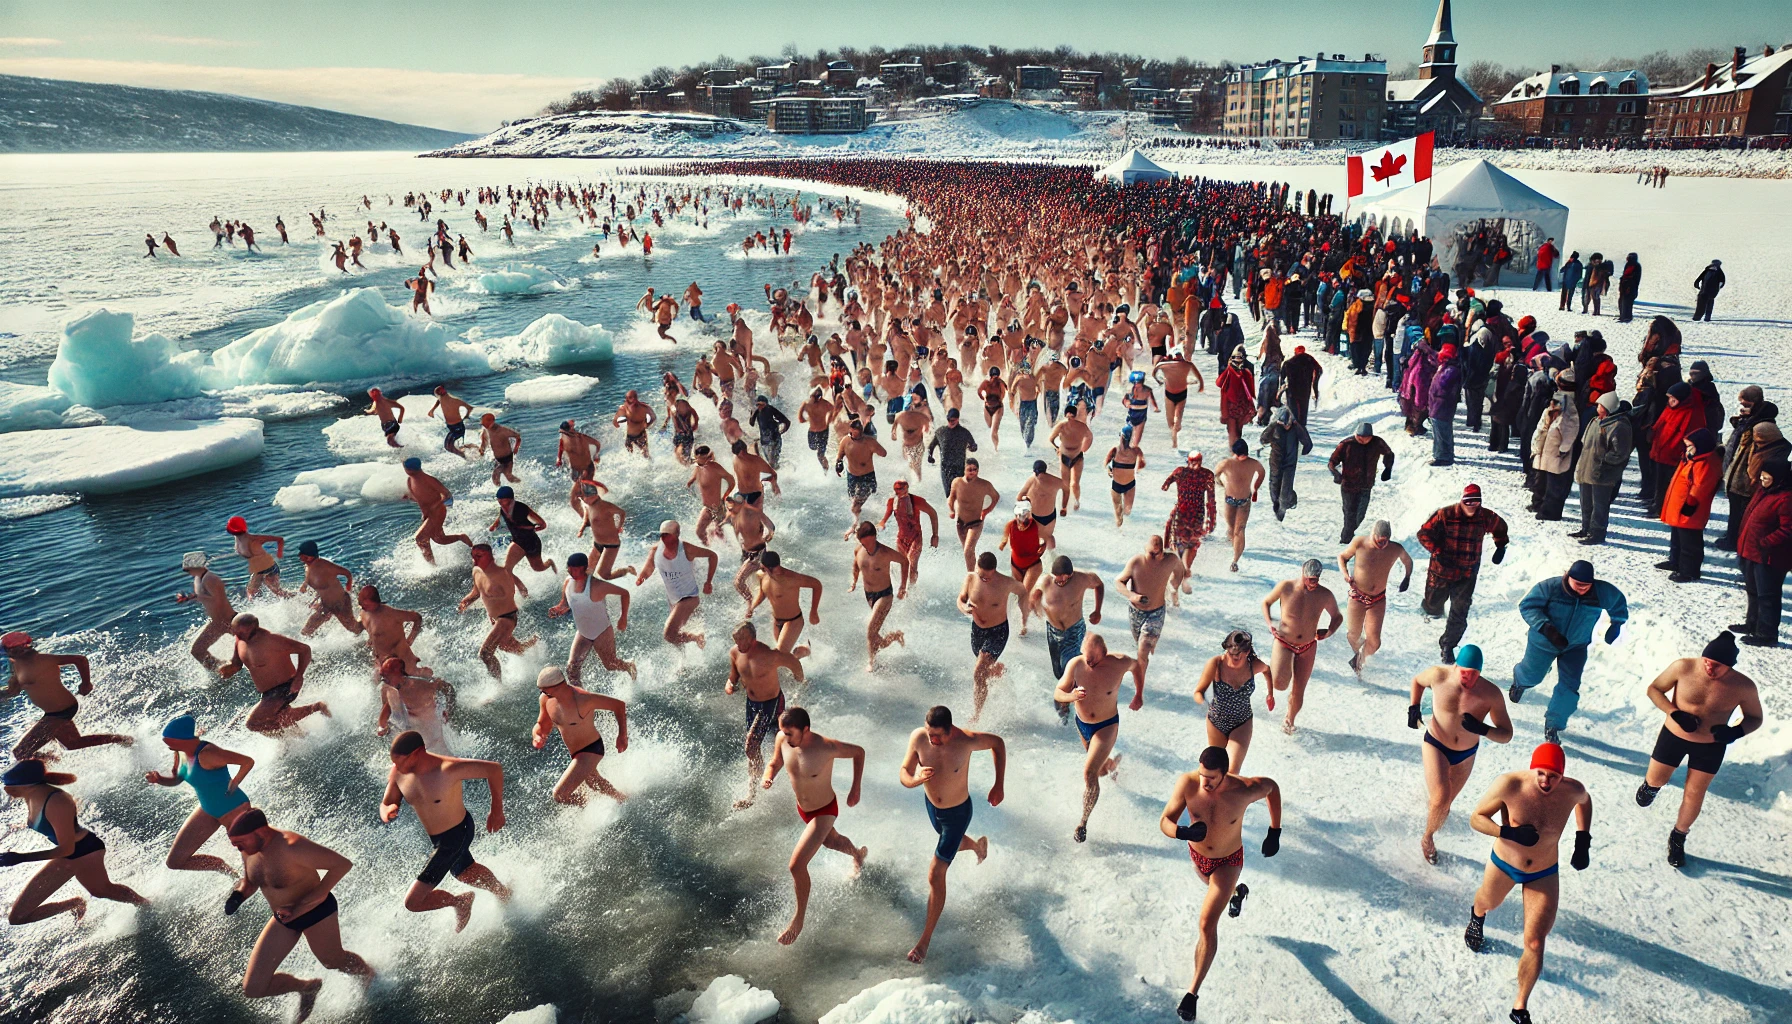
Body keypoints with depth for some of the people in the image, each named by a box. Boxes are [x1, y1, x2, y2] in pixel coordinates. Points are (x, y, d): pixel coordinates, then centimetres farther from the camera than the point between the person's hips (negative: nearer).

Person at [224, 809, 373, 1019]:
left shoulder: (292, 847, -34)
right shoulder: (249, 849, -10)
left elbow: (343, 864, -35)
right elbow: (251, 881, 10)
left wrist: (306, 903, -32)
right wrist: (238, 895, -14)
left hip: (316, 913, -7)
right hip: (284, 917, 7)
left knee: (333, 961, 20)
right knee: (253, 989, 3)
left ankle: (373, 980, 52)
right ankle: (308, 987, 30)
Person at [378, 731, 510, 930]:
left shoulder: (448, 769, -36)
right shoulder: (398, 773, -16)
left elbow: (494, 769, -27)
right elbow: (386, 804, -1)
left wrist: (497, 811, -17)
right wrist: (387, 811, -28)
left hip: (456, 836, -8)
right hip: (435, 836, 8)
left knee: (413, 902, -8)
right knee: (465, 873, 34)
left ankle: (461, 902, 21)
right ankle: (505, 894, 62)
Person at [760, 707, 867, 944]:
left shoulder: (827, 747, -35)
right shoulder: (782, 739, -22)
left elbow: (859, 752, -17)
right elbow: (774, 763, -3)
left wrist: (855, 790, -12)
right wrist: (767, 778, -26)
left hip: (824, 811, -6)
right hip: (802, 807, 6)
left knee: (796, 865, -13)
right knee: (831, 841, 33)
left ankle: (798, 918, 11)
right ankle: (858, 854, 67)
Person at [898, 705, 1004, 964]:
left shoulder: (966, 741, -33)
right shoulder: (918, 737, -26)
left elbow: (997, 743, -13)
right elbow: (903, 774, -17)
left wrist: (999, 785, -12)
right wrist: (916, 780, -41)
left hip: (957, 812, -4)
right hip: (931, 804, 4)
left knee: (936, 875, -3)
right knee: (952, 843, 34)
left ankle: (926, 939, 14)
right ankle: (978, 845, 70)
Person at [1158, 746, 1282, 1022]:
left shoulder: (1243, 790, -34)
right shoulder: (1187, 783, -33)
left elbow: (1272, 787, -11)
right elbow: (1165, 822, -28)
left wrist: (1275, 832, -8)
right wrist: (1184, 832, -51)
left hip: (1228, 861, -3)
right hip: (1198, 855, 3)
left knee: (1207, 925, -10)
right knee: (1215, 887, 36)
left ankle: (1193, 992, 4)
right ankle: (1238, 891, 73)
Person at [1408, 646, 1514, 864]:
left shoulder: (1491, 694, -24)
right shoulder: (1439, 675, -23)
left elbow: (1506, 735, -18)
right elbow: (1417, 680, 2)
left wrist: (1482, 729, -37)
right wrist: (1414, 706, -12)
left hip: (1466, 754, 2)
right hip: (1436, 745, -2)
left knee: (1448, 800, 21)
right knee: (1441, 798, -18)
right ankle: (1428, 837, 9)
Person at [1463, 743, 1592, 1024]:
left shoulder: (1573, 790, -24)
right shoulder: (1510, 785, -33)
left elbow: (1585, 801, 4)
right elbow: (1476, 818, -22)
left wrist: (1583, 840, -3)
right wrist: (1509, 832, -38)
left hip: (1545, 876, 1)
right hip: (1504, 865, -1)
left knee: (1535, 945, -1)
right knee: (1488, 903, 31)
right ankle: (1477, 916, 71)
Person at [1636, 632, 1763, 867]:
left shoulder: (1744, 687, -23)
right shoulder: (1683, 667, -26)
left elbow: (1755, 718, -5)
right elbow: (1654, 689, -11)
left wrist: (1737, 731, -27)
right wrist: (1675, 713, -26)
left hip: (1711, 747, 0)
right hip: (1673, 736, 0)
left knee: (1694, 794, 12)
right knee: (1655, 781, 15)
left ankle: (1678, 839, 35)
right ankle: (1651, 785, 54)